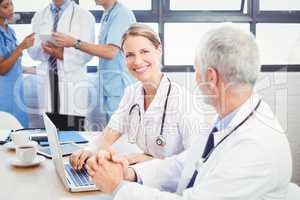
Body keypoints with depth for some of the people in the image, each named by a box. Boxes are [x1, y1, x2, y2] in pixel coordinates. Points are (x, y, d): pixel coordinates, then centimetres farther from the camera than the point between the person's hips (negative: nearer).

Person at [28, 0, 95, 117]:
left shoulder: (84, 16, 3)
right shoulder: (39, 16, 13)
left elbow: (87, 53, -5)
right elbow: (32, 50, 7)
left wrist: (62, 54, -19)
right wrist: (46, 50, -14)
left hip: (72, 79, -3)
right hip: (45, 78, 3)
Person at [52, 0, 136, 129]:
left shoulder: (122, 14, -13)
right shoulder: (106, 15, 14)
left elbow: (110, 52, -21)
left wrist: (75, 43, -21)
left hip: (118, 83, -9)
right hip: (104, 84, 9)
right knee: (93, 128, 13)